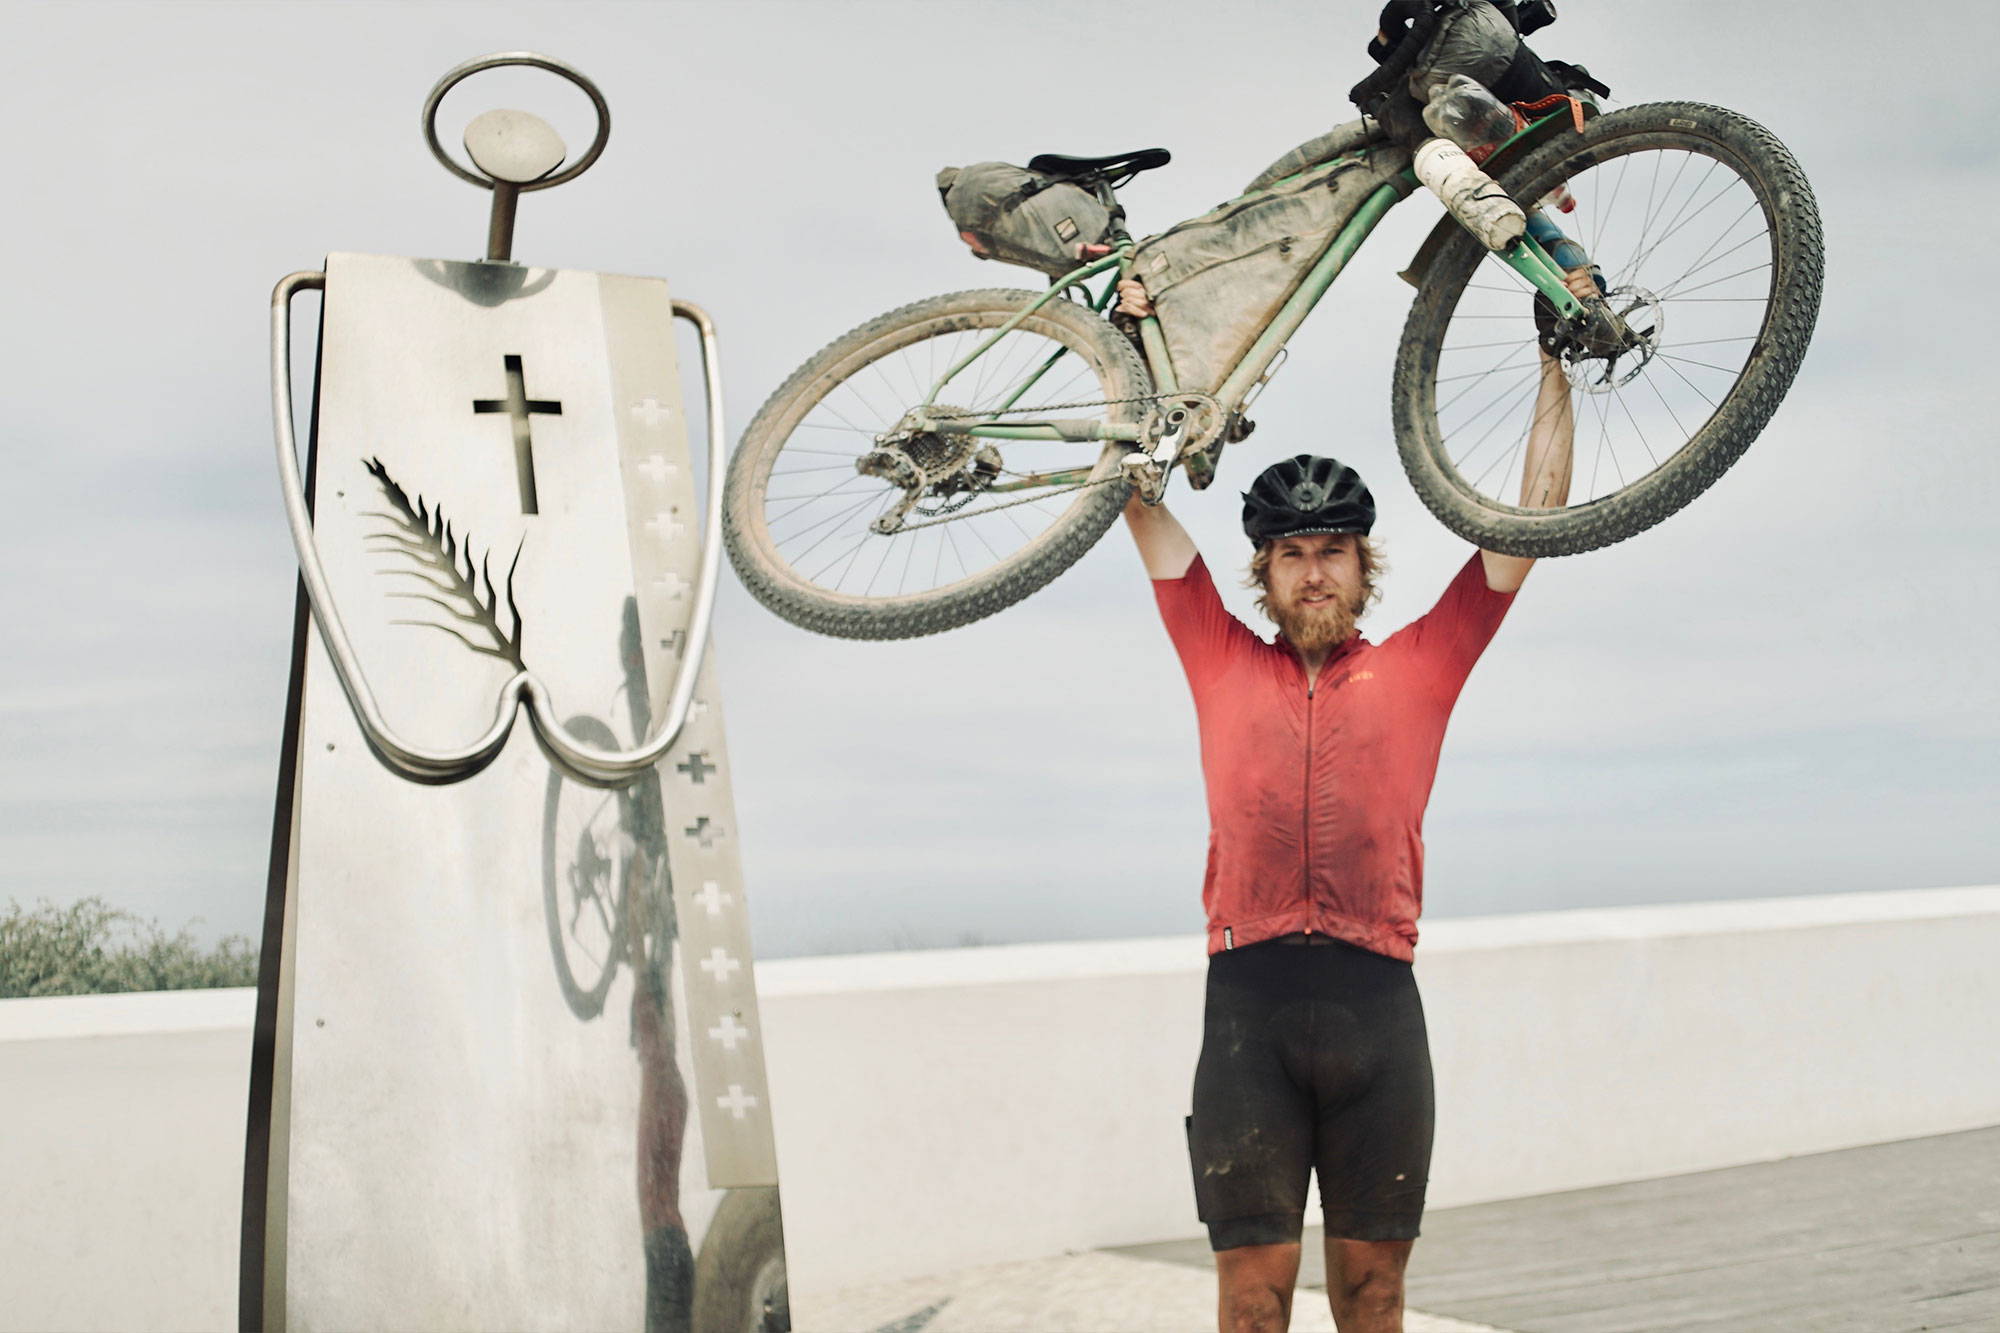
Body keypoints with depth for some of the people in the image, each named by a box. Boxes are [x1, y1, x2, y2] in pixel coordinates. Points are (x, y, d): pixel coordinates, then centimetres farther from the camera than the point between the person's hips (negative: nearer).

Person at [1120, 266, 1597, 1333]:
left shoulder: (1417, 667, 13)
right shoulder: (1223, 665, 14)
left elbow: (1532, 519, 14)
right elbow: (1140, 498, 17)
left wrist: (1556, 363, 15)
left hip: (1378, 1004, 1)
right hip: (1248, 1002, 0)